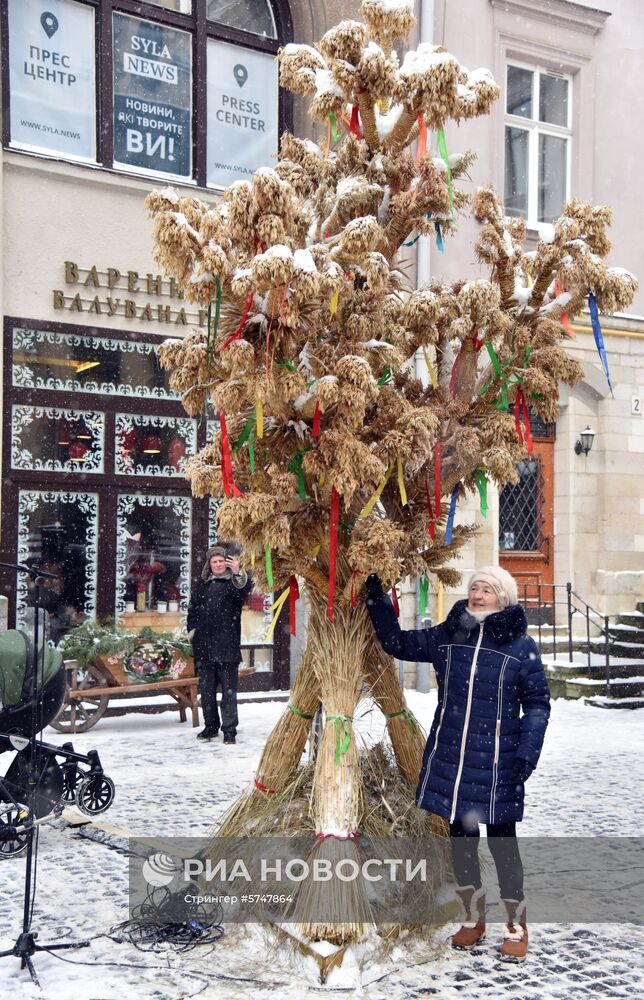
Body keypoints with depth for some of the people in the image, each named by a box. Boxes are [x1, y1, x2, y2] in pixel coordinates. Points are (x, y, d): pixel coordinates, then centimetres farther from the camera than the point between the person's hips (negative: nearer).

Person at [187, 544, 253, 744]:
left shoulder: (234, 583, 1)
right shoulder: (202, 586, 16)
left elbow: (245, 589, -24)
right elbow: (192, 610, 26)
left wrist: (238, 573, -43)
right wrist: (192, 629, 13)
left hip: (227, 647, -5)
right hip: (204, 647, 5)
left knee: (229, 690, -2)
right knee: (206, 689, 10)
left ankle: (229, 729, 2)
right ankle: (210, 726, 22)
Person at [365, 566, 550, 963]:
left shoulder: (522, 646, -4)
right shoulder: (446, 636, 6)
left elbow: (537, 704, -1)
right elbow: (397, 643, 15)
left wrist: (527, 754, -10)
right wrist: (378, 601, 8)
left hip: (497, 764, -4)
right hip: (450, 758, 4)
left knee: (502, 841, 2)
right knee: (461, 838, 13)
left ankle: (517, 926, 20)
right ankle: (474, 919, 31)